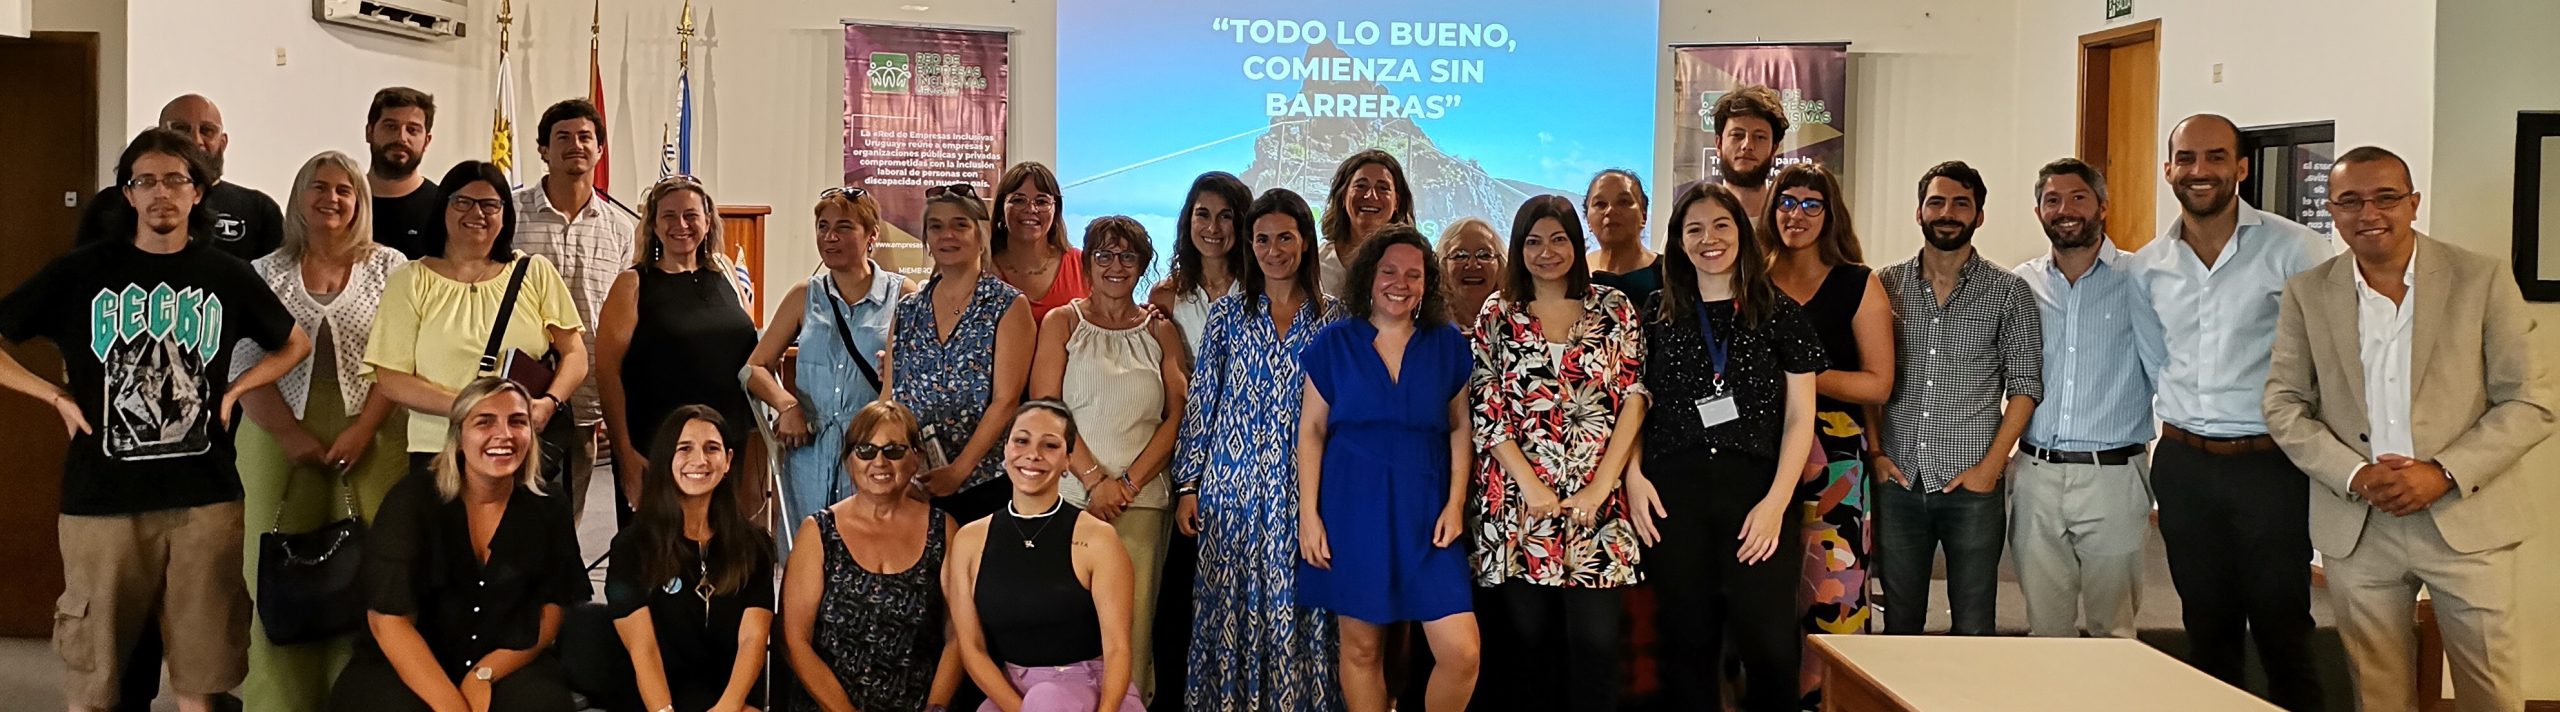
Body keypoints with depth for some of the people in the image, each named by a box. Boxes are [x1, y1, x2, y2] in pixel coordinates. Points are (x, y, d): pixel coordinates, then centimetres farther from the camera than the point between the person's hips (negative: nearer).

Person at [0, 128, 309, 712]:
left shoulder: (227, 276, 5)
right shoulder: (82, 271, 0)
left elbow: (295, 344, 19)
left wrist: (233, 390, 6)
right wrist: (57, 397, -5)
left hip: (205, 498, 1)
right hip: (103, 498, -1)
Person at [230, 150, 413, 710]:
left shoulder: (388, 267, 7)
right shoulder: (266, 273, 11)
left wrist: (362, 431, -11)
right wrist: (291, 435, -8)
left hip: (369, 440, -1)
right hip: (280, 437, 1)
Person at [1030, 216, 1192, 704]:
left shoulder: (1162, 332, 13)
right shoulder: (1061, 323, 9)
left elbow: (1177, 416, 7)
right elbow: (1045, 409, 0)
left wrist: (1130, 483, -6)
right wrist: (1095, 479, -9)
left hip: (1143, 499, 1)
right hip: (1070, 494, -1)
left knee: (1133, 618, -6)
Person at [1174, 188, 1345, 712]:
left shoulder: (1333, 318, 4)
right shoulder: (1228, 314, 5)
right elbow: (1199, 401, 5)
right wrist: (1188, 485, 1)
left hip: (1302, 488, 0)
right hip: (1233, 485, 1)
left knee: (1293, 606, 2)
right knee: (1230, 608, 3)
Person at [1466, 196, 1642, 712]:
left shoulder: (1614, 309, 7)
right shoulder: (1496, 316, 7)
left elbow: (1633, 399, 1)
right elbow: (1487, 410, 1)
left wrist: (1601, 485, -8)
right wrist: (1531, 484, -9)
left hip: (1596, 499, 0)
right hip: (1519, 498, 0)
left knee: (1596, 641, -4)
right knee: (1529, 638, 3)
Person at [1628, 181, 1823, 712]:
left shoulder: (1781, 315, 6)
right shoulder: (1658, 317, 10)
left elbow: (1800, 416, 3)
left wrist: (1776, 501, -7)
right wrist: (1633, 476, -3)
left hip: (1757, 486, -1)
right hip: (1673, 493, 1)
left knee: (1769, 643, -8)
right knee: (1688, 640, 6)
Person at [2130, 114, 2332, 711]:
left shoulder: (2294, 249, -8)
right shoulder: (2146, 265, 5)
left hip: (2269, 465, -4)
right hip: (2182, 466, 4)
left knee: (2282, 633, 3)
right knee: (2208, 633, 14)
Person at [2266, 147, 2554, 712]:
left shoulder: (2482, 279, -1)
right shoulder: (2306, 293, 3)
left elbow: (2529, 402, -2)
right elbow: (2284, 406, 4)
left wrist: (2444, 474, -14)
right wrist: (2355, 475, -11)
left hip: (2468, 521, -1)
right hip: (2355, 528, 1)